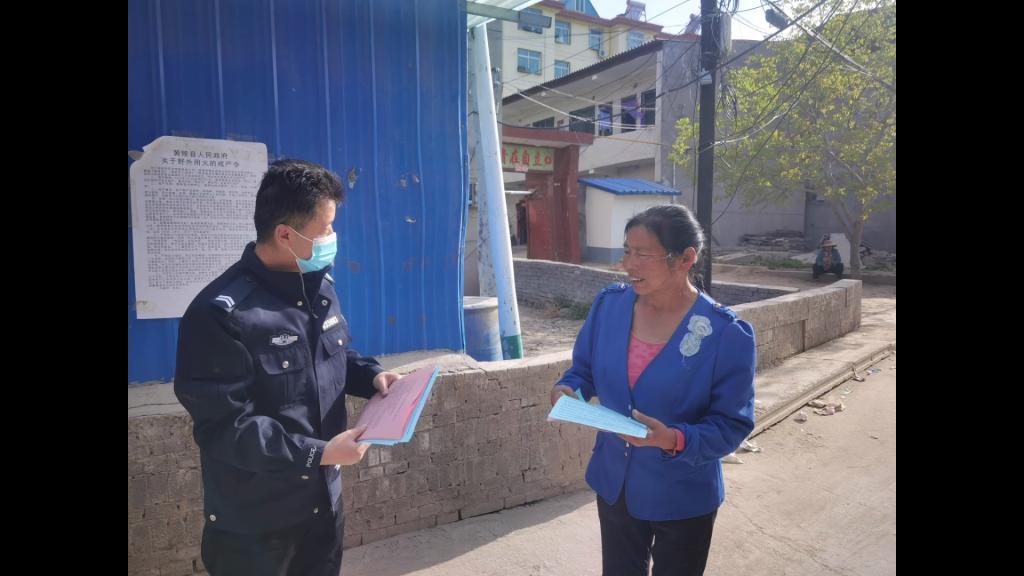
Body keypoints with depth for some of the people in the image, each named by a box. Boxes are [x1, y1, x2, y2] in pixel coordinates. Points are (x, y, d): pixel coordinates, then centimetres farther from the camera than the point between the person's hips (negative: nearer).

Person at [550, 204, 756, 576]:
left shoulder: (727, 334, -21)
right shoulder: (609, 304, -8)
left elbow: (732, 424, -17)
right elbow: (584, 370, 4)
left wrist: (675, 440, -33)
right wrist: (567, 391, -18)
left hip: (683, 499, -3)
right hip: (613, 484, 4)